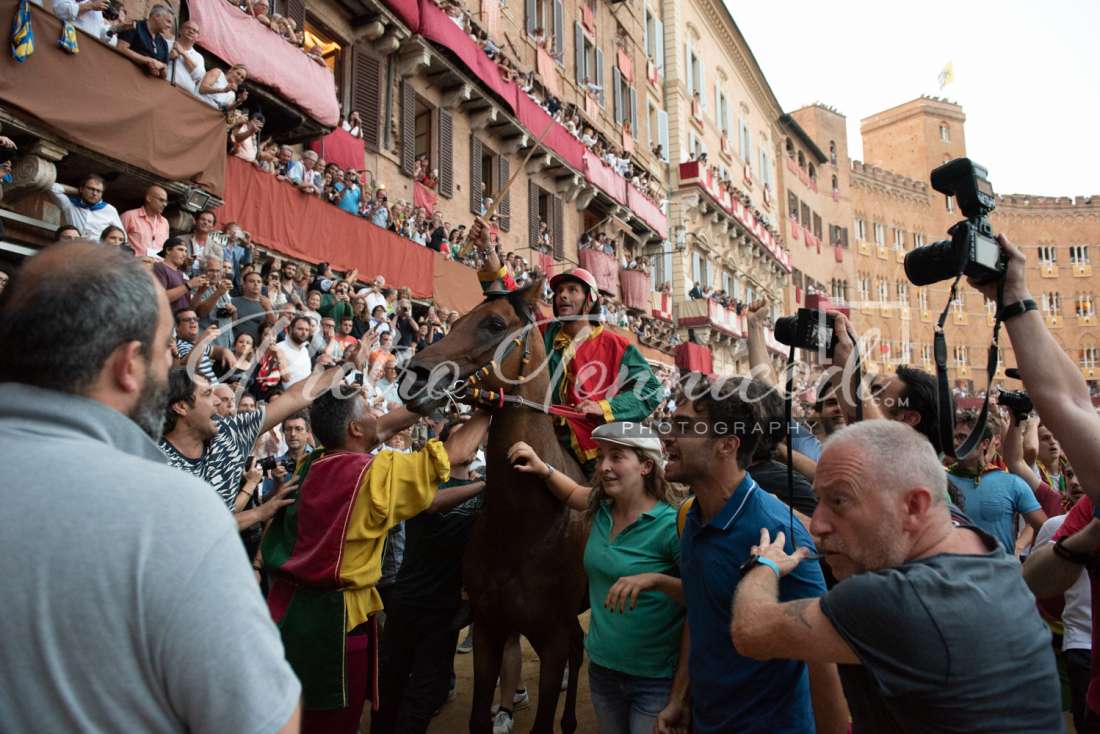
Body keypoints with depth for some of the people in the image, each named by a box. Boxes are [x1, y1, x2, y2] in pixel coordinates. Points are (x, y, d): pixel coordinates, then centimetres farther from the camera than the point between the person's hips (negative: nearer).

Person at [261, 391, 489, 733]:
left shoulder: (312, 465, 0)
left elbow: (385, 428, 12)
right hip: (334, 614, -6)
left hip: (290, 603, 7)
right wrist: (487, 410, 1)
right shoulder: (378, 473, -19)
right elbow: (458, 452, -13)